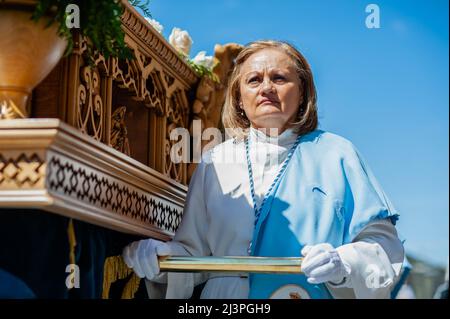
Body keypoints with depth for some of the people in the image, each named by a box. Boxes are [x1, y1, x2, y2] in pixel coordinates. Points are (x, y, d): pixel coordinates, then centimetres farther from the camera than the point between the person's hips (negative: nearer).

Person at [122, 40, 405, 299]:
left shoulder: (335, 154, 7)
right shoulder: (215, 162, 12)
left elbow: (382, 240, 4)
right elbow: (195, 252, 11)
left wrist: (344, 264, -14)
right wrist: (163, 258, -9)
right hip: (226, 295, 2)